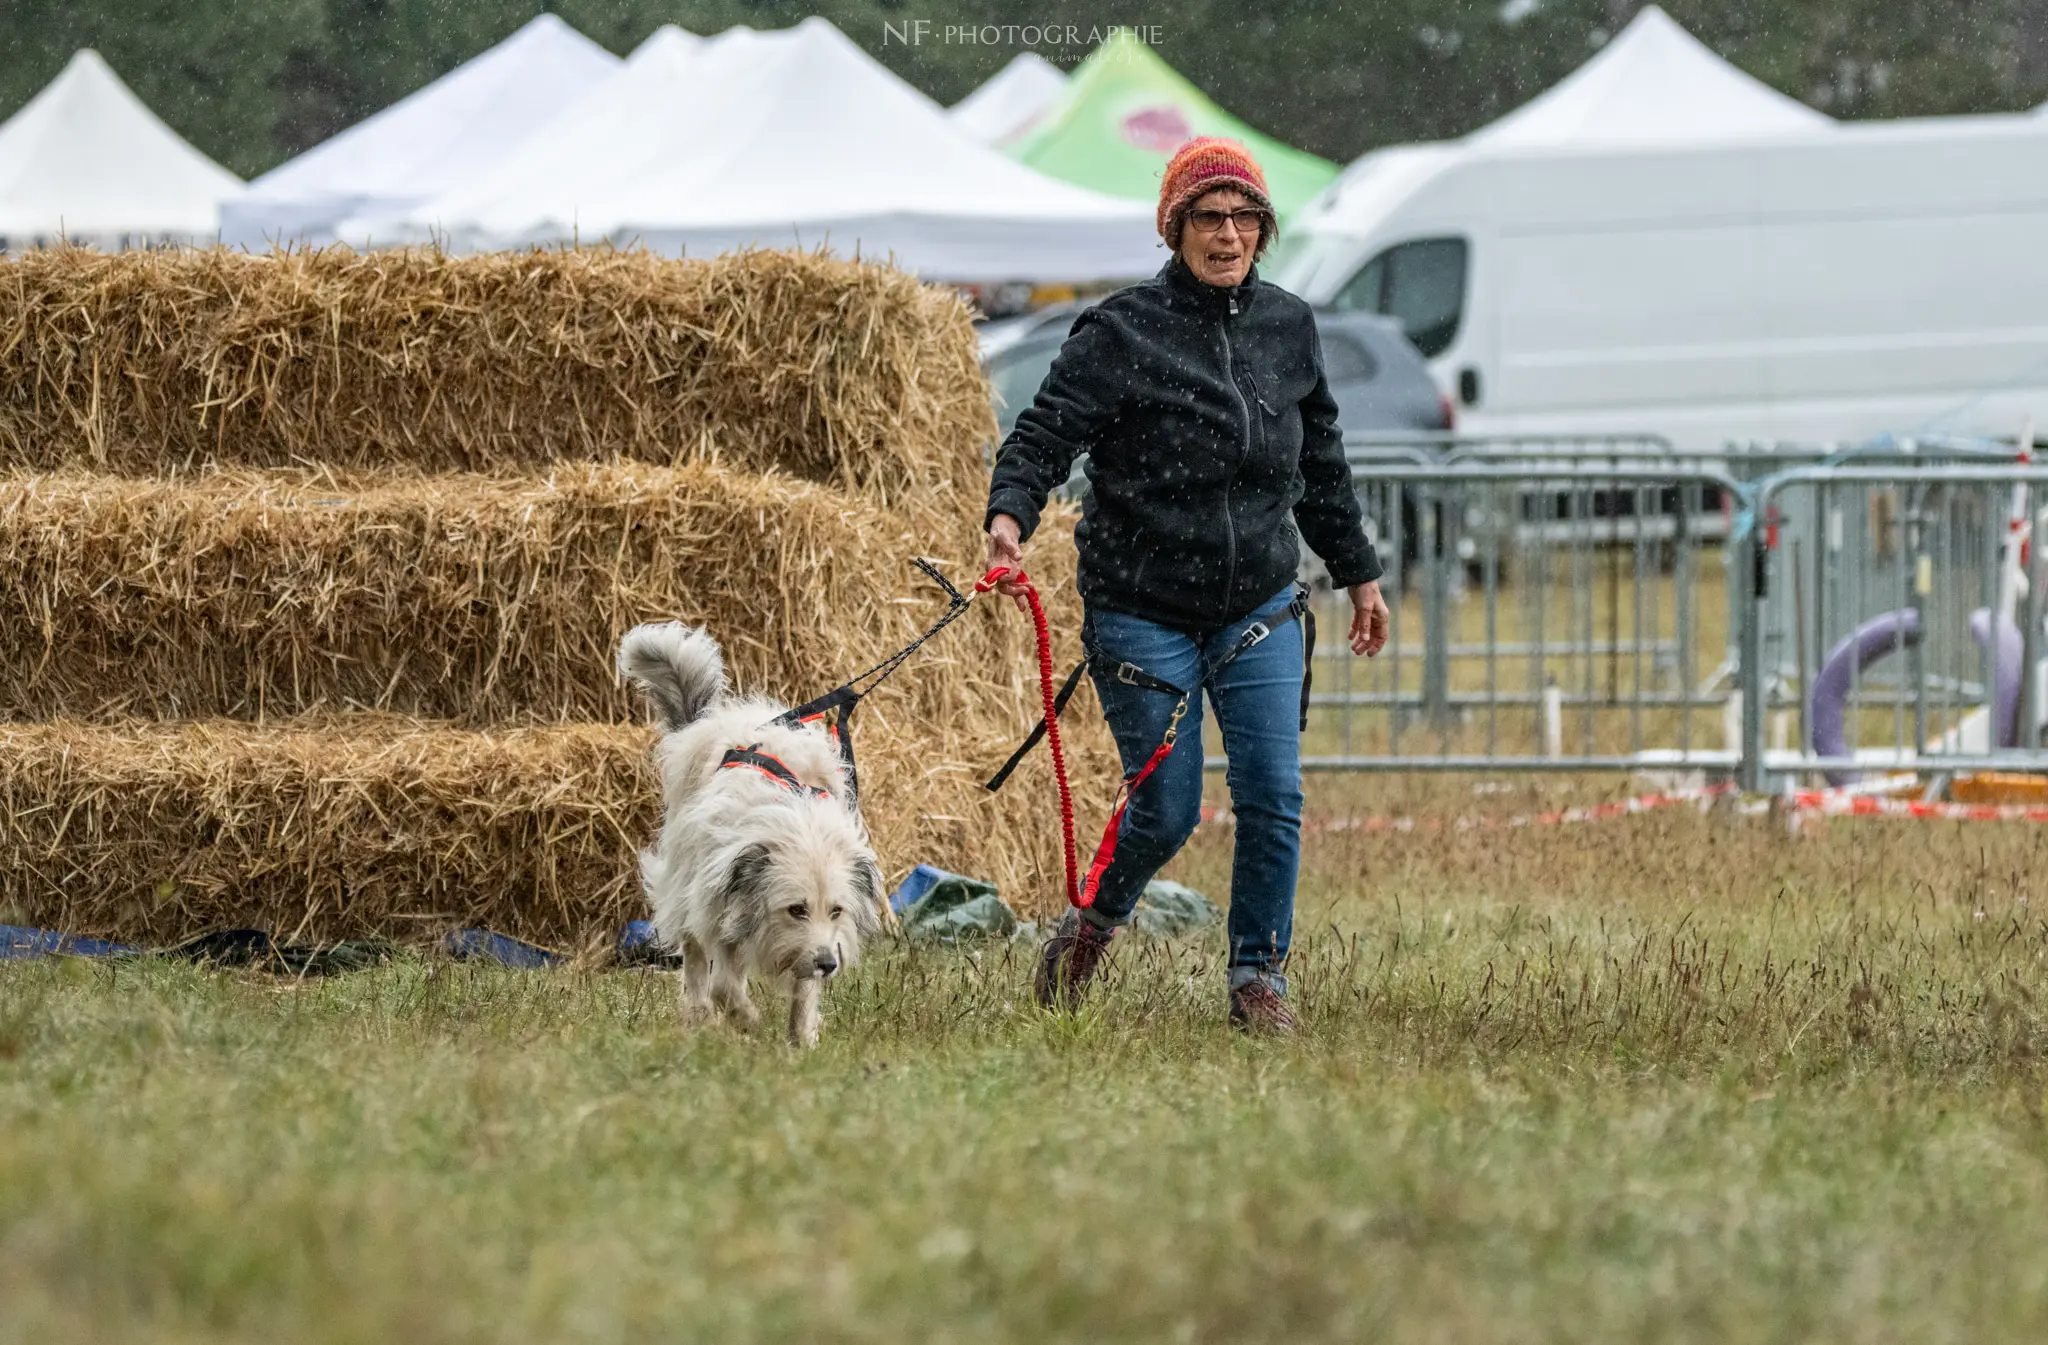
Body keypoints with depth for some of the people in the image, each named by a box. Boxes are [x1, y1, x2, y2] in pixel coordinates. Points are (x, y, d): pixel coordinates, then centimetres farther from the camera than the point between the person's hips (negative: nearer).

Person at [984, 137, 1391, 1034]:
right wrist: (1009, 516, -37)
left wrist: (1358, 573, 24)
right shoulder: (1121, 334, -10)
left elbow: (1321, 465, 18)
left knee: (1273, 797, -6)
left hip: (1258, 609, 4)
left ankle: (1258, 977, 7)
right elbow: (1047, 432, -18)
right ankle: (1094, 924, 29)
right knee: (1166, 813, -1)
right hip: (1143, 614, -4)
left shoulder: (1287, 328, 6)